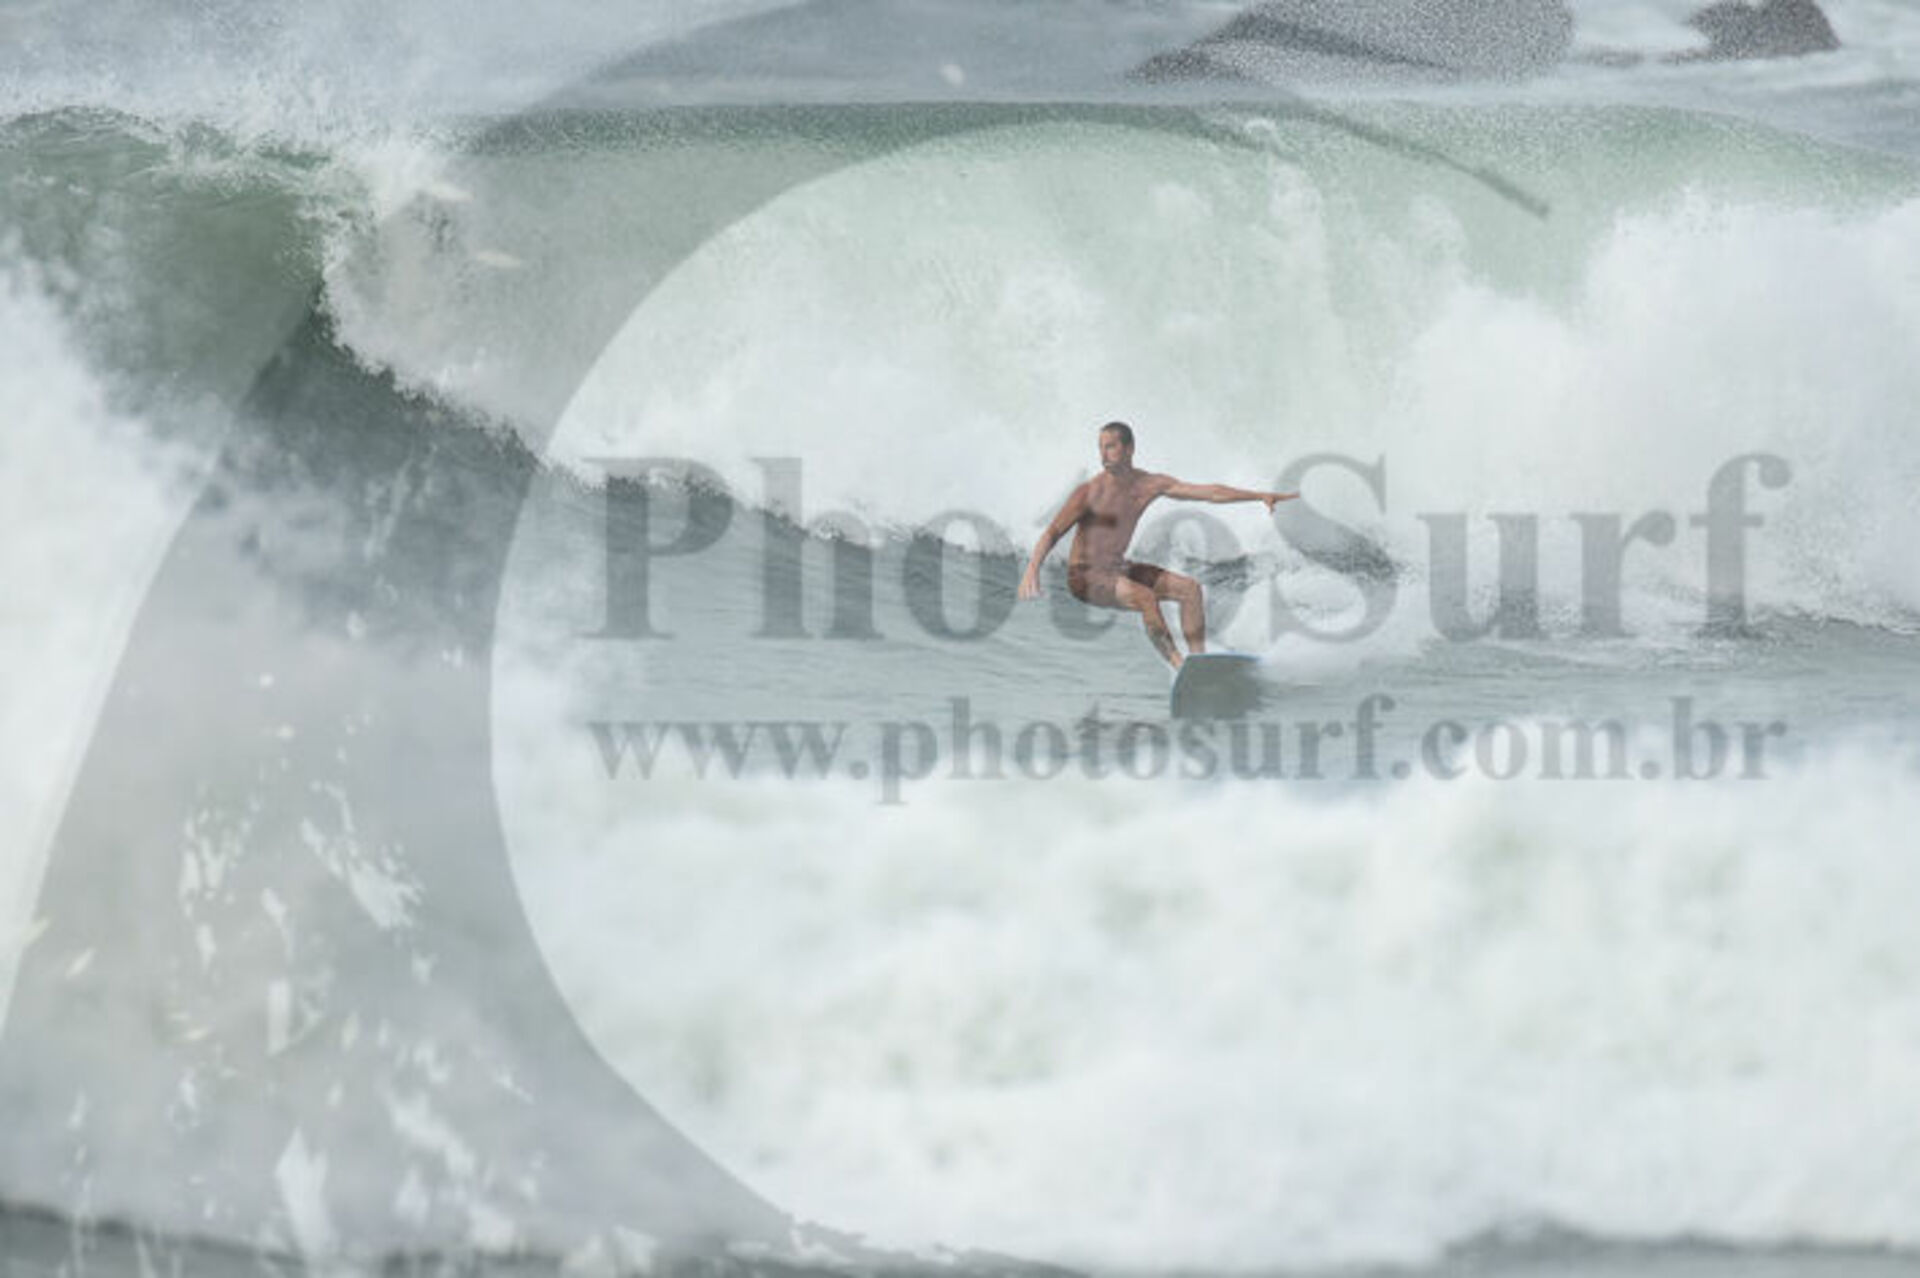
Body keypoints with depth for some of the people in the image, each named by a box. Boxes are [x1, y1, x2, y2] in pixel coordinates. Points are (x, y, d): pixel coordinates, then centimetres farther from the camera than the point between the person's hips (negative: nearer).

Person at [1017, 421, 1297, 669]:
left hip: (1119, 569, 7)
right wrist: (1032, 570, -37)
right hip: (1087, 577, -7)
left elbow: (1209, 492, -1)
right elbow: (1052, 533, -20)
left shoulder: (1150, 485, -2)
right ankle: (1181, 669, -30)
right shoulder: (1089, 492, -16)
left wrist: (1260, 496, -4)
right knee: (1145, 597, -32)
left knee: (1190, 588, -7)